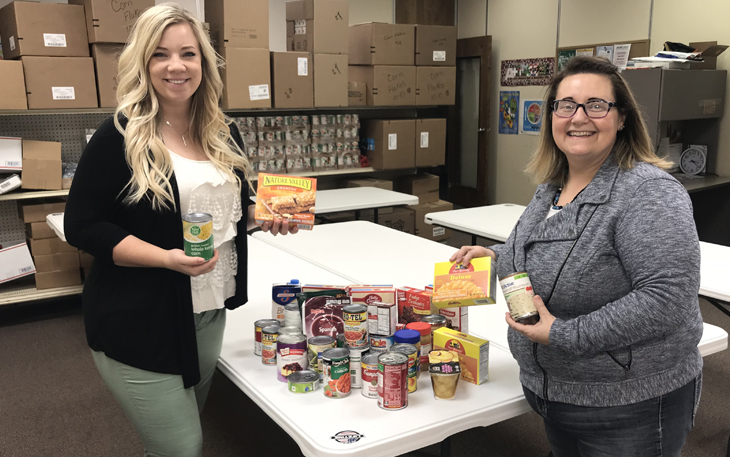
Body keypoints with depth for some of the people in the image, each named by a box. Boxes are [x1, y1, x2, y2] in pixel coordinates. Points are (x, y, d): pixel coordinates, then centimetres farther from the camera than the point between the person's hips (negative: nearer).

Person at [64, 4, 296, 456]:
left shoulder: (224, 135, 5)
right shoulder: (121, 136, -12)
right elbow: (83, 226, -13)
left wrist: (265, 216, -3)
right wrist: (167, 258, -25)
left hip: (209, 313, 6)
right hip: (139, 322, -6)